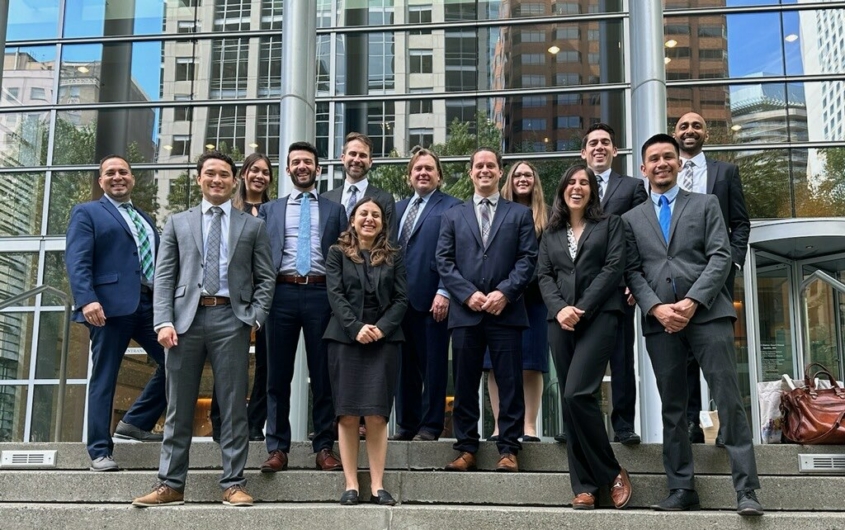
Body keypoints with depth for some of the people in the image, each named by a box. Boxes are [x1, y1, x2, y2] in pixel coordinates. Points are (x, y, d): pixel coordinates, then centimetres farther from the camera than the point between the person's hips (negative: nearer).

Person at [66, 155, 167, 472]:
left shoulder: (145, 219, 25)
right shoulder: (87, 213, 6)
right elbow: (77, 261, -7)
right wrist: (87, 300, -21)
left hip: (150, 303, 6)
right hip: (111, 305, -6)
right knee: (104, 379, -1)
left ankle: (135, 422, 15)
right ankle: (100, 451, 7)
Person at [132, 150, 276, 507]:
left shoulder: (252, 226, 13)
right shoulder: (178, 223, 15)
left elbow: (265, 278, 8)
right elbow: (164, 277, 7)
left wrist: (255, 318, -6)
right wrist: (164, 321, -5)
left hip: (230, 318, -1)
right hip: (186, 317, 1)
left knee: (233, 406, 0)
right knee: (179, 407, 5)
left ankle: (233, 484, 6)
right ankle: (171, 485, 12)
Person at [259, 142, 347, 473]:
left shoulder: (334, 210, 14)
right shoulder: (269, 210, 16)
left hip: (321, 294, -1)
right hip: (282, 293, 1)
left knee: (323, 375, 2)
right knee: (278, 374, 3)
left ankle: (324, 448, 10)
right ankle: (277, 449, 10)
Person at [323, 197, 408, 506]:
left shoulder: (393, 257, 13)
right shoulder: (338, 253, 10)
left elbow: (401, 298, 6)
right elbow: (335, 294, -1)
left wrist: (382, 328, -10)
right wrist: (355, 328, -14)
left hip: (384, 339, 1)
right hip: (346, 339, 0)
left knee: (377, 416, -4)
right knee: (347, 415, -2)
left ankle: (378, 486, -1)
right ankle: (351, 485, 3)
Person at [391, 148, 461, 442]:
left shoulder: (451, 207, -1)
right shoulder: (399, 208, 20)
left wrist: (444, 292, -16)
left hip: (431, 299, -6)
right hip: (400, 298, 6)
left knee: (433, 365, 1)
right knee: (405, 365, 11)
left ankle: (430, 426, 9)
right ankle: (405, 424, 19)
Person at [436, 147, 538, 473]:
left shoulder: (520, 214, 12)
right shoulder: (453, 216, 16)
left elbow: (528, 259, 2)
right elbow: (444, 261, 6)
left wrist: (504, 292, -12)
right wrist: (468, 294, -8)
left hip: (506, 311, -1)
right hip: (465, 312, 2)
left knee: (510, 383, -1)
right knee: (464, 384, 4)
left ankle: (508, 449, 6)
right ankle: (466, 449, 12)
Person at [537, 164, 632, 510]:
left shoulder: (609, 224, 10)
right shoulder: (551, 234, 19)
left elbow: (614, 267, -2)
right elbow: (544, 276, 11)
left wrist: (582, 308, -12)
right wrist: (559, 308, -9)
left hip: (598, 316, -4)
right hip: (561, 320, 5)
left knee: (577, 394, -19)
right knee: (569, 402, 2)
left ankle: (612, 473, -2)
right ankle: (584, 486, 7)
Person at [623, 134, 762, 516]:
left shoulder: (705, 204, 12)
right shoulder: (632, 218, 17)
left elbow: (720, 256, 1)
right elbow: (633, 272, 8)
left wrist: (693, 302, -12)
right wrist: (657, 307, -9)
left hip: (707, 314, -2)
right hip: (659, 322, 2)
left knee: (729, 401, -7)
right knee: (672, 408, 5)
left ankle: (746, 490, -5)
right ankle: (681, 489, 10)